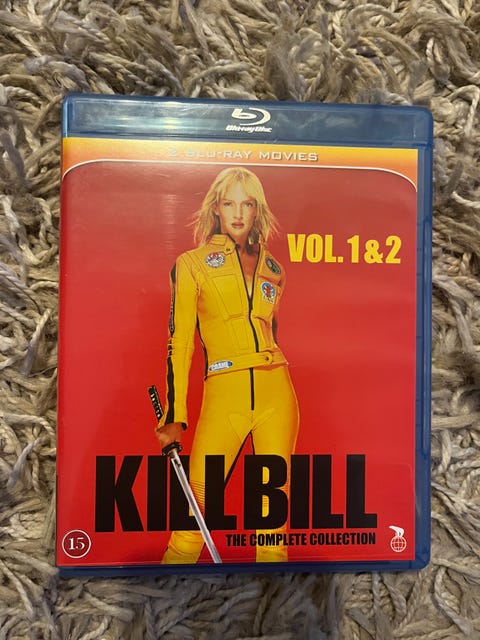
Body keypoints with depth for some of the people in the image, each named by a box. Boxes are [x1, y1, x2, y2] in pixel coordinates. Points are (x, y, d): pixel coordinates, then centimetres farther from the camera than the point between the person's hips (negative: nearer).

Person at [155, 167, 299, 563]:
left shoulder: (272, 268, 12)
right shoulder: (192, 264, 2)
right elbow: (179, 342, -2)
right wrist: (175, 417, -7)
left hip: (276, 392, 3)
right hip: (223, 396, -3)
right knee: (197, 507, -3)